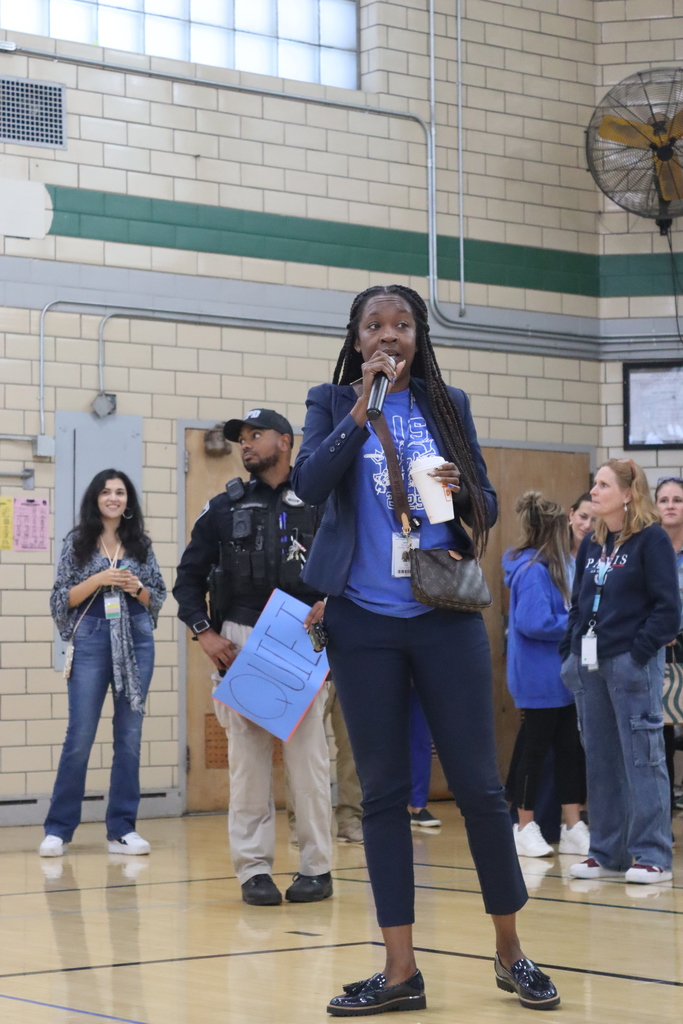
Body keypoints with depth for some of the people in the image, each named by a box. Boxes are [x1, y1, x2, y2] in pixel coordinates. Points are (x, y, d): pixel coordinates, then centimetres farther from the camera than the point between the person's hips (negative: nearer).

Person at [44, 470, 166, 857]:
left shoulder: (141, 544, 10)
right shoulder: (77, 542, 4)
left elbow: (158, 598, 12)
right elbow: (63, 599, 1)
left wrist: (137, 587, -8)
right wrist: (97, 580, -12)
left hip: (136, 642, 2)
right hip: (91, 640, -2)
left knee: (130, 736, 3)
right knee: (80, 737, -4)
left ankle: (122, 829, 9)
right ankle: (59, 829, 4)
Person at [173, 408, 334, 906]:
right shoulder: (225, 508, 12)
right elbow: (190, 576, 13)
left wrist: (329, 606, -13)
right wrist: (204, 633, 1)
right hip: (240, 641, 2)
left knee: (308, 756, -3)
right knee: (247, 757, 1)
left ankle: (317, 867, 5)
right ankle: (254, 869, 5)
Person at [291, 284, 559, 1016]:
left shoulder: (448, 404, 8)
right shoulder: (332, 402, 5)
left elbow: (488, 504, 11)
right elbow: (309, 483, -12)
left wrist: (461, 492, -11)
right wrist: (363, 405, -16)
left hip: (446, 617, 0)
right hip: (365, 623, 0)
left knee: (478, 784, 0)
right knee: (382, 792, 4)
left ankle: (510, 953, 15)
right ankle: (400, 970, 10)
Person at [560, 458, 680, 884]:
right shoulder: (591, 544, 15)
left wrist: (639, 652, -15)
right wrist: (570, 652, 9)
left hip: (632, 662, -7)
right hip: (590, 665, 7)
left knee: (642, 758, -5)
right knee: (600, 760, 9)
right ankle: (608, 854, 16)